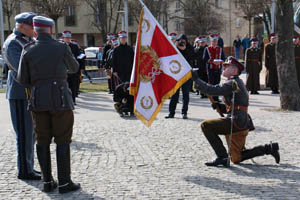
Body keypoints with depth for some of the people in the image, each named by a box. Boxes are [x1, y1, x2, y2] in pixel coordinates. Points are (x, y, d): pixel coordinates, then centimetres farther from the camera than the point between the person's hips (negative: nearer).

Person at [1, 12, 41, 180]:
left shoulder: (27, 41, 16)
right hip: (19, 94, -9)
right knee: (25, 133, -4)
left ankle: (28, 168, 22)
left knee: (30, 133, 13)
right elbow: (21, 68, -27)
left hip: (29, 93, 9)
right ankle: (24, 171, 4)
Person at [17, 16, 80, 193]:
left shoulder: (28, 51, 1)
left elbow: (22, 80, 3)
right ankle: (64, 182, 5)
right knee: (62, 140, 3)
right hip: (60, 99, -3)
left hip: (38, 100, 3)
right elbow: (74, 68, 12)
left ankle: (48, 181, 16)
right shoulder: (62, 48, -5)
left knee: (42, 141, 11)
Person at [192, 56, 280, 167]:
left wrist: (196, 79, -15)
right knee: (237, 159, 17)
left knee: (206, 125, -14)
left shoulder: (233, 83, -11)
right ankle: (269, 148, 20)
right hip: (241, 124, 10)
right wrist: (218, 106, 6)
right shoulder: (237, 83, 21)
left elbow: (213, 90, -22)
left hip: (236, 122, -10)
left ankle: (222, 157, -14)